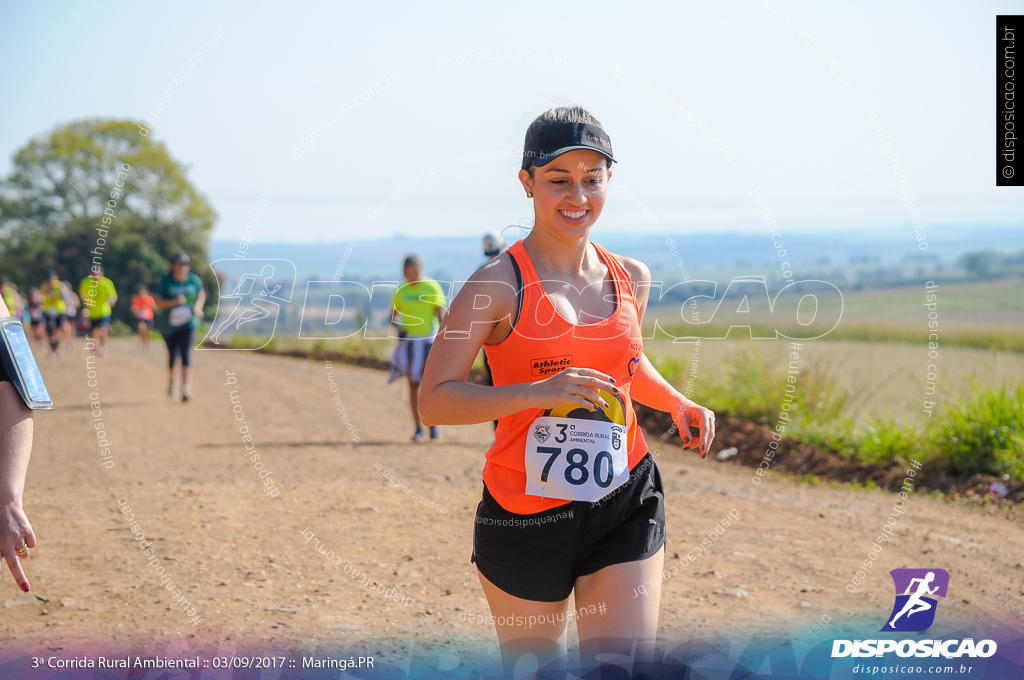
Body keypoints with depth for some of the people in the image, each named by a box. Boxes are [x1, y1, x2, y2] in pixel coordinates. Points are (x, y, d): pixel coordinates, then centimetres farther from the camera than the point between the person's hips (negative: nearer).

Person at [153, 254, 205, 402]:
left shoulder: (193, 280, -1)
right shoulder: (164, 281, -8)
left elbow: (201, 293, 18)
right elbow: (157, 302, -13)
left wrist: (198, 306, 1)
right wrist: (174, 302, -27)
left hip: (188, 324, 0)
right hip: (169, 324, 0)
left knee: (186, 354, -17)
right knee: (173, 356, 13)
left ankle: (186, 389, -25)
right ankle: (171, 380, 44)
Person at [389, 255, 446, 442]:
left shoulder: (432, 287, -2)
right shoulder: (401, 291, 7)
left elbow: (441, 313, -6)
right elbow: (394, 316, 15)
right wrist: (398, 327, -6)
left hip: (429, 340, -3)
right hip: (409, 341, 3)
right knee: (413, 385, 1)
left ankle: (434, 424, 8)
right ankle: (418, 428, 6)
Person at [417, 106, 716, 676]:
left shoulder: (632, 279, 6)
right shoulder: (500, 284, -10)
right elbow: (434, 401, -13)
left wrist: (680, 405, 6)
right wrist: (536, 393, -25)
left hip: (627, 505, 3)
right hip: (526, 515, -3)